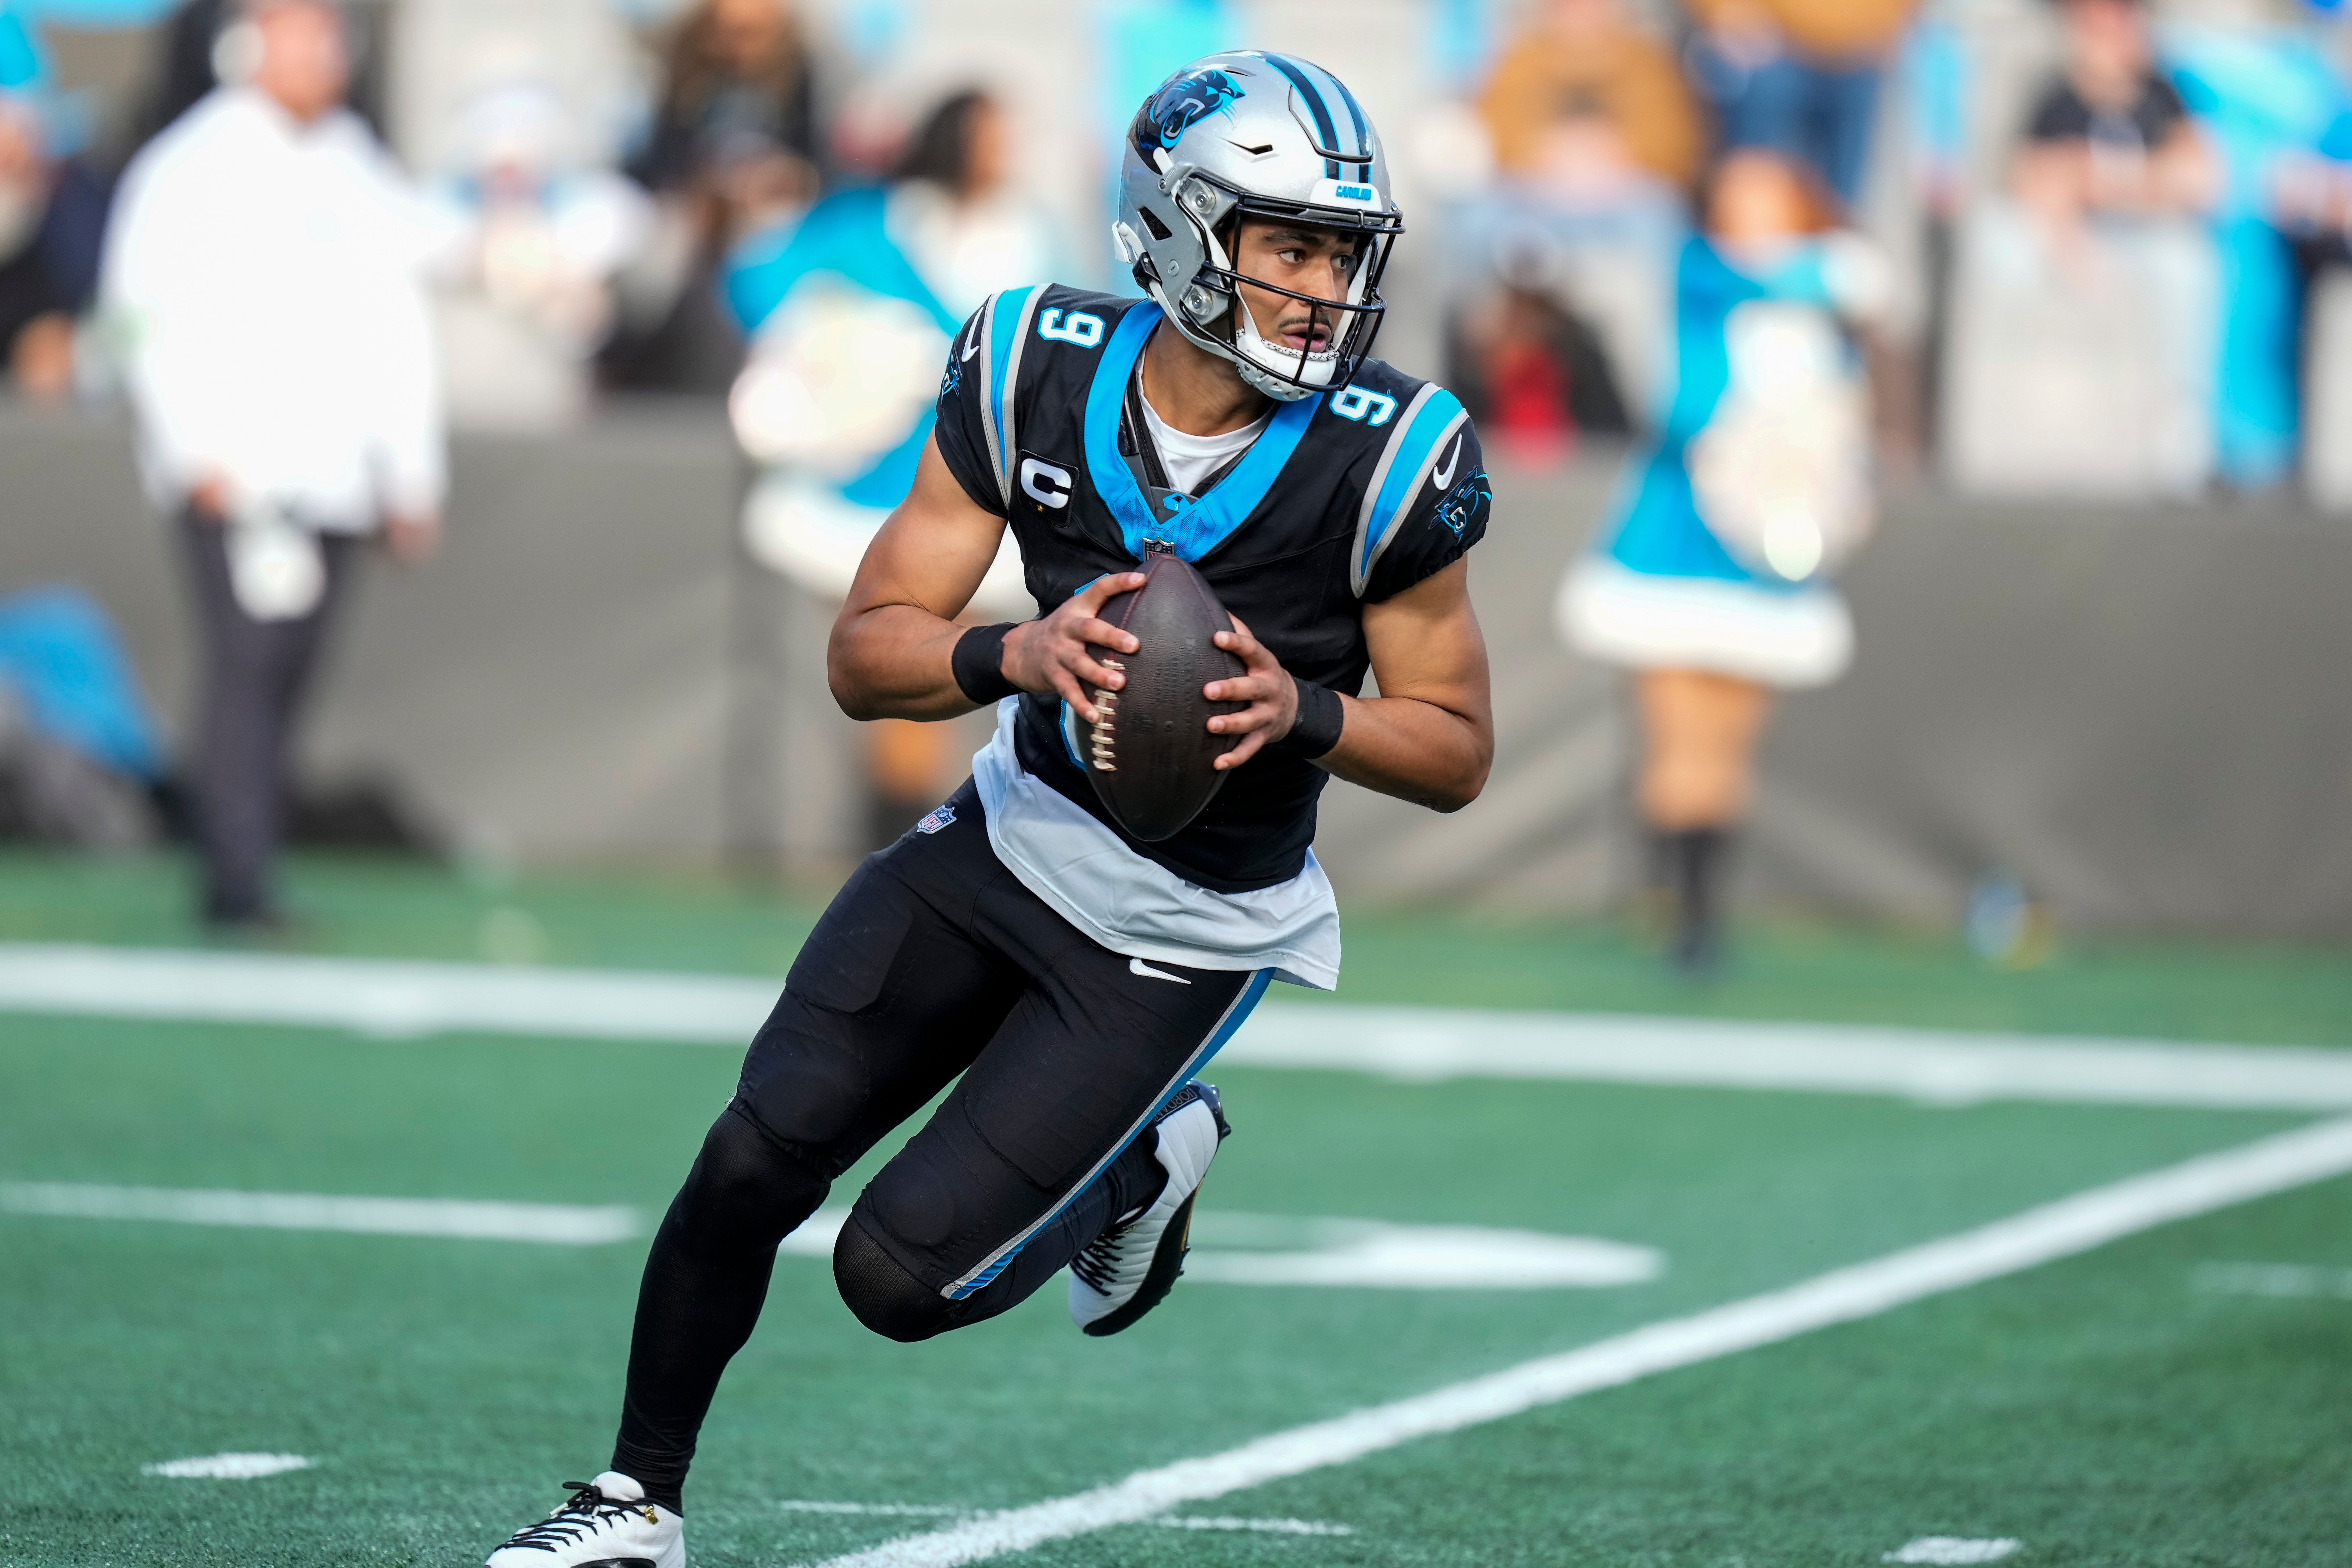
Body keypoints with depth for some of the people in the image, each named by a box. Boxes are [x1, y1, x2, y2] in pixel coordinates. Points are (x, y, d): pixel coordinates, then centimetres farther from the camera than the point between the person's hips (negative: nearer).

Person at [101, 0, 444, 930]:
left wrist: (412, 475, 17)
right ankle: (239, 885, -17)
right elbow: (148, 314, -5)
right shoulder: (193, 168, -1)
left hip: (336, 474, 5)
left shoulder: (361, 177, 16)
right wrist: (199, 451, -13)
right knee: (248, 662, -14)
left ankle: (236, 881, 8)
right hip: (233, 471, -5)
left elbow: (398, 329, 21)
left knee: (285, 678, 3)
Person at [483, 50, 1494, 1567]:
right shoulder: (1037, 378, -12)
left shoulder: (1382, 462, -19)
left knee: (900, 1275, -8)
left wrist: (1302, 714, -28)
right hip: (1010, 840, 3)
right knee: (757, 1157, -6)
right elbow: (866, 655, -10)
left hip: (1182, 933, -3)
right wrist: (1020, 656, -30)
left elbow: (1458, 750, -8)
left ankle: (1146, 1164, 22)